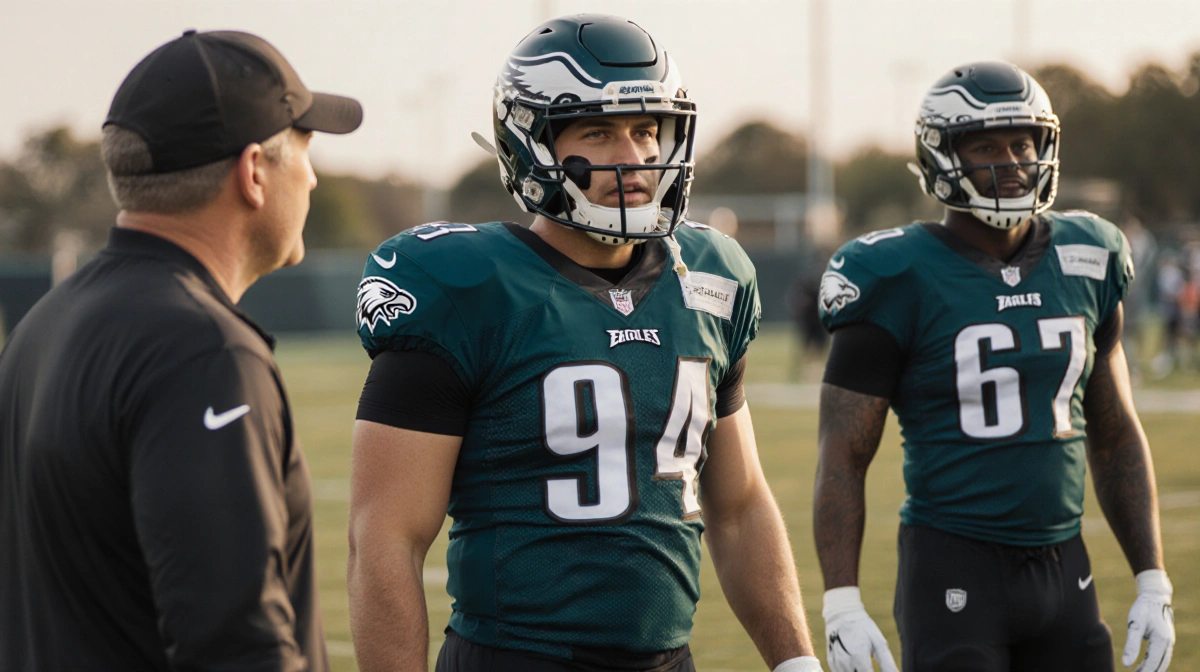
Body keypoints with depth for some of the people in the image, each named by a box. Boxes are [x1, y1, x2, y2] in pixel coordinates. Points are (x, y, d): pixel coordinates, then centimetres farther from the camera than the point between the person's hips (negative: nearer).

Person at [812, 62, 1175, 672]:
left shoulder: (1085, 266, 7)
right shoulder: (901, 282, -8)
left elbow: (1115, 437, 15)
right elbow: (843, 458, -7)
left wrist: (1153, 582, 10)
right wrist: (841, 604, -16)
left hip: (1064, 569, 5)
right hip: (954, 570, -5)